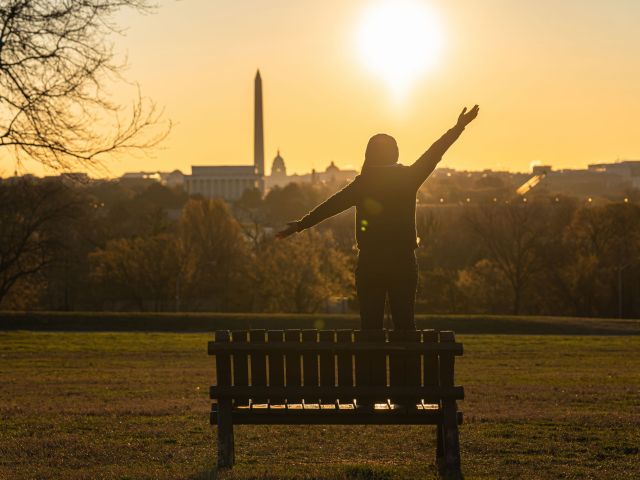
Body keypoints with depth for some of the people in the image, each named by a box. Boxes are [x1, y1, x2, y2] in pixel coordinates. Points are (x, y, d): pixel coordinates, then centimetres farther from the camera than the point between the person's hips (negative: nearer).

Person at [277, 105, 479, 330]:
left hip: (370, 263, -2)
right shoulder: (408, 177, 2)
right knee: (404, 322, 4)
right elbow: (434, 154, 11)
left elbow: (331, 205, -4)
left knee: (371, 323, 2)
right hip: (404, 262, 2)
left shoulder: (364, 183, -3)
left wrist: (301, 225, 2)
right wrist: (459, 127, 22)